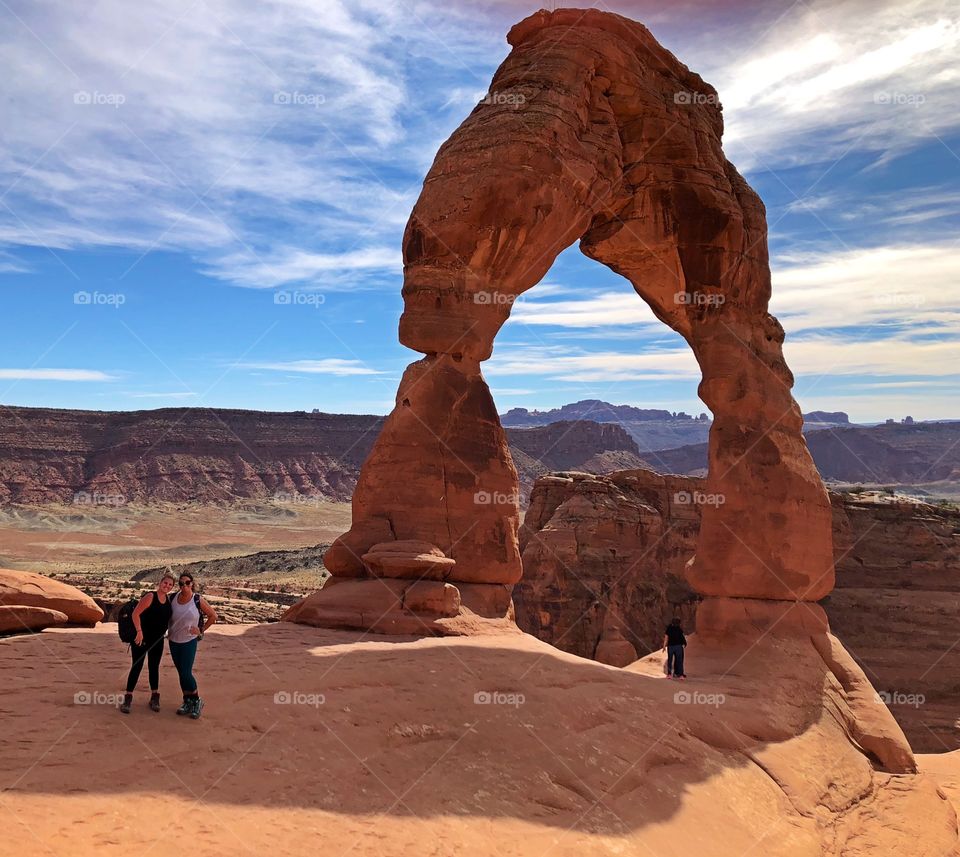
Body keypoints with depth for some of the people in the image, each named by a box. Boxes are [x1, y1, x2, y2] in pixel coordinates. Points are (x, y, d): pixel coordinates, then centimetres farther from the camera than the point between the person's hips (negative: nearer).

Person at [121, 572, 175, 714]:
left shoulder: (169, 599, 2)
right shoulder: (150, 597, -16)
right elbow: (135, 614, -19)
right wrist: (139, 631, -25)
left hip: (157, 640, 5)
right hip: (142, 638, -5)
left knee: (154, 667, 13)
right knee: (137, 667, -2)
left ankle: (154, 698, 20)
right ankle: (127, 698, 6)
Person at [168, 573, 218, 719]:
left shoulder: (198, 600, -11)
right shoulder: (173, 598, -3)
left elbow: (213, 615, -1)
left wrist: (201, 630, -3)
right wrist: (169, 630, 6)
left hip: (189, 641, -4)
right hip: (174, 641, 4)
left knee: (186, 673, -10)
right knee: (181, 674, 10)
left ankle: (197, 702, 8)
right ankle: (187, 702, 21)